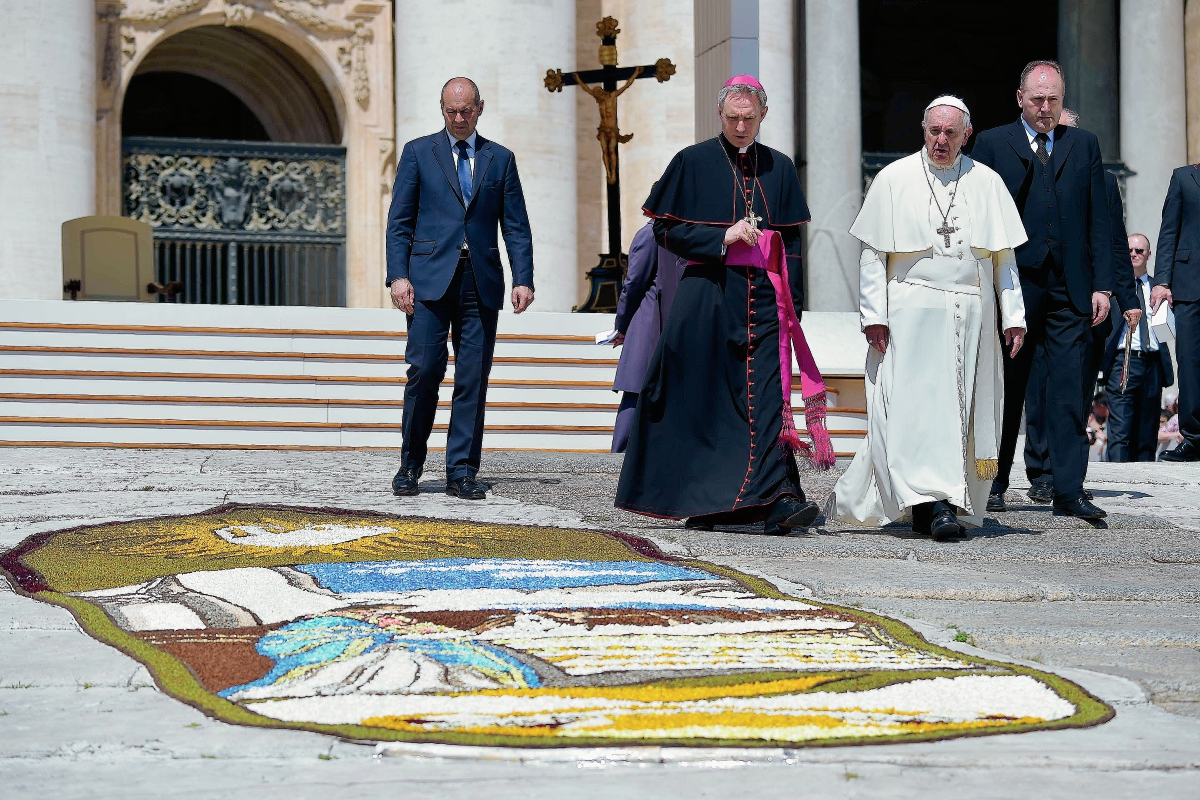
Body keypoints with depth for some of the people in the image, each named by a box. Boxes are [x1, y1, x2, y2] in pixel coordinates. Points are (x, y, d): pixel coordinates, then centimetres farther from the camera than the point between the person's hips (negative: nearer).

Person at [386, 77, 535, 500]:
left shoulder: (501, 159, 13)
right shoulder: (418, 152, 8)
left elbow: (516, 226, 10)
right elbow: (399, 221, 5)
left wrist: (523, 279, -1)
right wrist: (398, 275, -7)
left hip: (481, 281, 2)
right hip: (431, 278, -2)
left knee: (473, 379, 0)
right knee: (424, 371, -7)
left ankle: (461, 472, 5)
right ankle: (410, 465, 7)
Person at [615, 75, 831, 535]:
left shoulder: (779, 169, 13)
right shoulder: (692, 163, 4)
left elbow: (791, 241, 13)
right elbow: (665, 229, 1)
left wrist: (792, 304, 5)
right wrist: (722, 238, -12)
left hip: (763, 299, 2)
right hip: (707, 294, -1)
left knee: (767, 395, -10)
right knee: (705, 398, 0)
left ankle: (777, 500, -20)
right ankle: (698, 501, 12)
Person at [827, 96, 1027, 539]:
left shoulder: (987, 183, 9)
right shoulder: (894, 179, 4)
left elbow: (1004, 255, 10)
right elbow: (873, 253, 2)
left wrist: (1013, 315, 2)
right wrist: (873, 313, -6)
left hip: (971, 315, 3)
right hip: (912, 314, -3)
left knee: (966, 411, 2)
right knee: (920, 404, -13)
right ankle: (933, 501, -18)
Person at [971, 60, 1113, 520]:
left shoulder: (1084, 145, 12)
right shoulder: (992, 144, 6)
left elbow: (1099, 220, 9)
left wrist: (1101, 285, 1)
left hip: (1069, 291, 1)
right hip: (1014, 284, -1)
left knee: (1068, 392, -4)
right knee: (1007, 390, 7)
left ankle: (1068, 492, -4)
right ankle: (995, 482, 20)